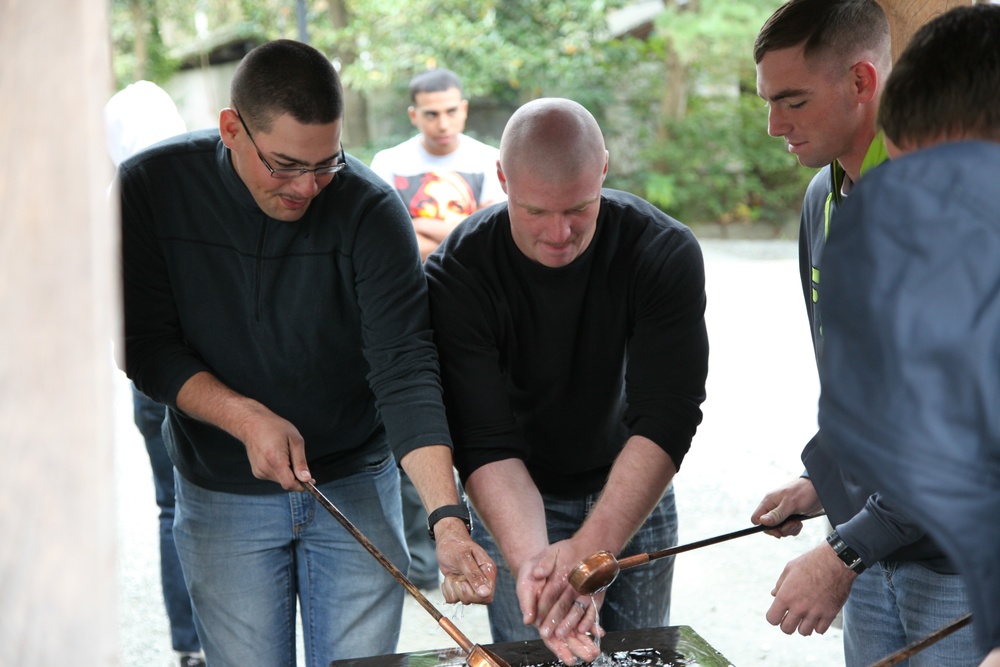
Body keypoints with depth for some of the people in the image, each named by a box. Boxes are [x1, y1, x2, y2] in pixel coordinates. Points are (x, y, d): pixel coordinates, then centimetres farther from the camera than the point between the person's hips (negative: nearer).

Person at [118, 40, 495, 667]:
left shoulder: (370, 208, -17)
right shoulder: (150, 187, -12)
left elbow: (405, 368, -22)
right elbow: (146, 345, -9)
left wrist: (447, 517, -33)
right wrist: (247, 419, -23)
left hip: (355, 485, 0)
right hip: (222, 495, 1)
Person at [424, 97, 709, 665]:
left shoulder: (666, 253, -22)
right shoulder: (458, 275, -23)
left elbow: (666, 419, -28)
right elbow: (487, 443, -28)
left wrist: (591, 546, -39)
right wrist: (531, 562, -44)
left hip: (633, 493, 2)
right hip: (516, 506, -1)